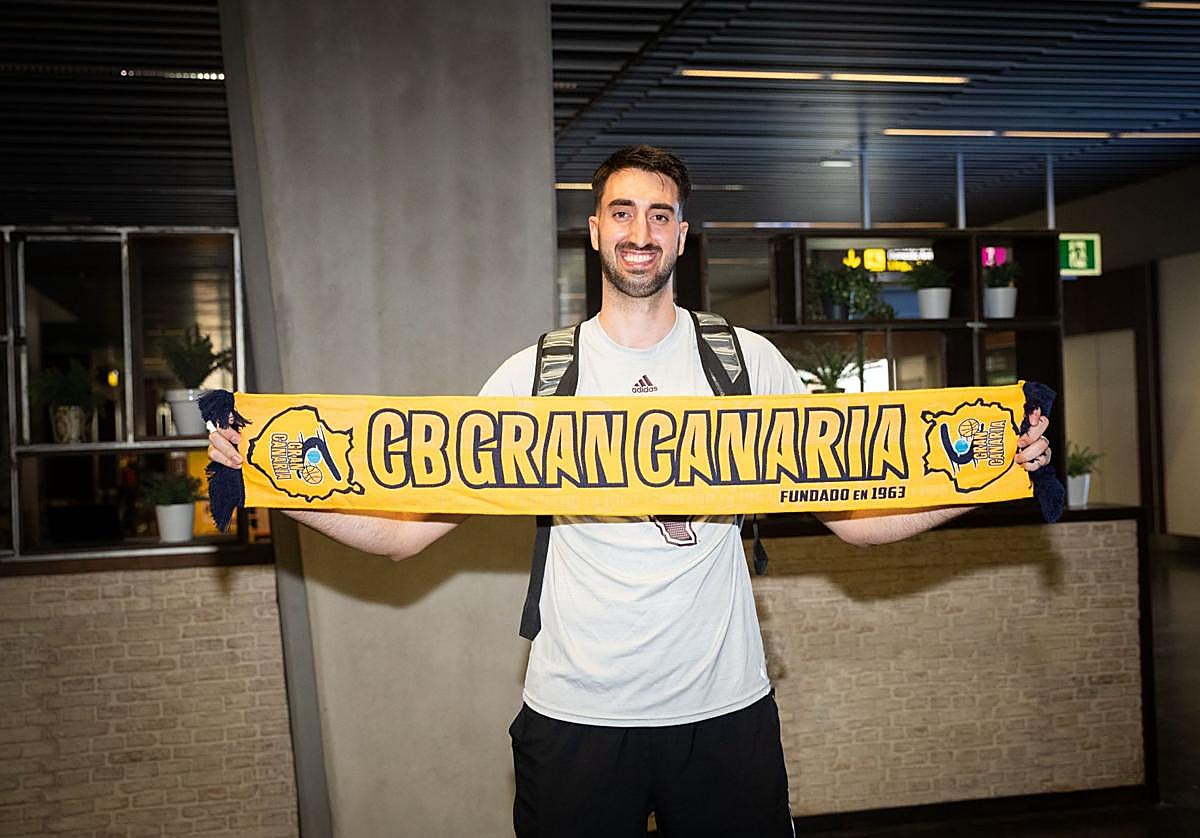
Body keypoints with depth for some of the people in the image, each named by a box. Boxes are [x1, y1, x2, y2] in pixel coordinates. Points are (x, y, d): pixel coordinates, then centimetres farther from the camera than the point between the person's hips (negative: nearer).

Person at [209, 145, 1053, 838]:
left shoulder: (751, 361, 2)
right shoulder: (534, 375, 0)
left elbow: (857, 517, 1)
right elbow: (404, 531, -2)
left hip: (725, 708, 1)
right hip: (575, 716, 0)